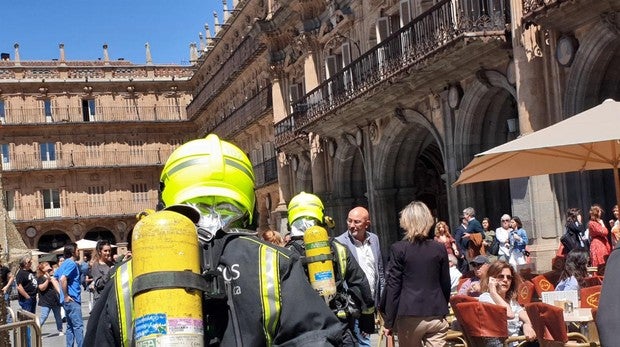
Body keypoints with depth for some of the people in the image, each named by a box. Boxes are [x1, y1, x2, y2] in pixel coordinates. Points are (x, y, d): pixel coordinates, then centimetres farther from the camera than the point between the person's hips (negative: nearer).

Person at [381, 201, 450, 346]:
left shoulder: (398, 249, -6)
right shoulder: (440, 248, 4)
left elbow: (393, 286, -6)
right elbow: (445, 284, 9)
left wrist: (389, 320, -1)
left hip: (410, 315, -2)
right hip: (437, 315, 2)